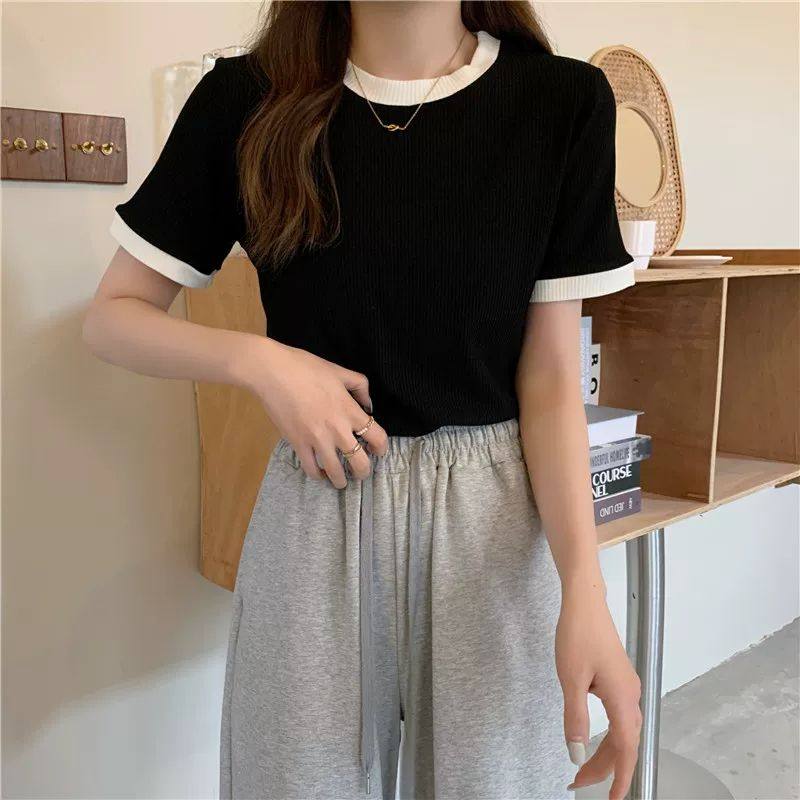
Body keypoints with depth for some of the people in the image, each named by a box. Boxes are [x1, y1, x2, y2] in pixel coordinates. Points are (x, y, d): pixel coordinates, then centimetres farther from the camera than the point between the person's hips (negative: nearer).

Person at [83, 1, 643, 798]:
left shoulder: (561, 102, -6)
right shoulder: (247, 101, -6)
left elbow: (550, 380, -6)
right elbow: (111, 316, 2)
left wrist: (584, 590, -17)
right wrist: (258, 359, -16)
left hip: (492, 513, 1)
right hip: (317, 511, 0)